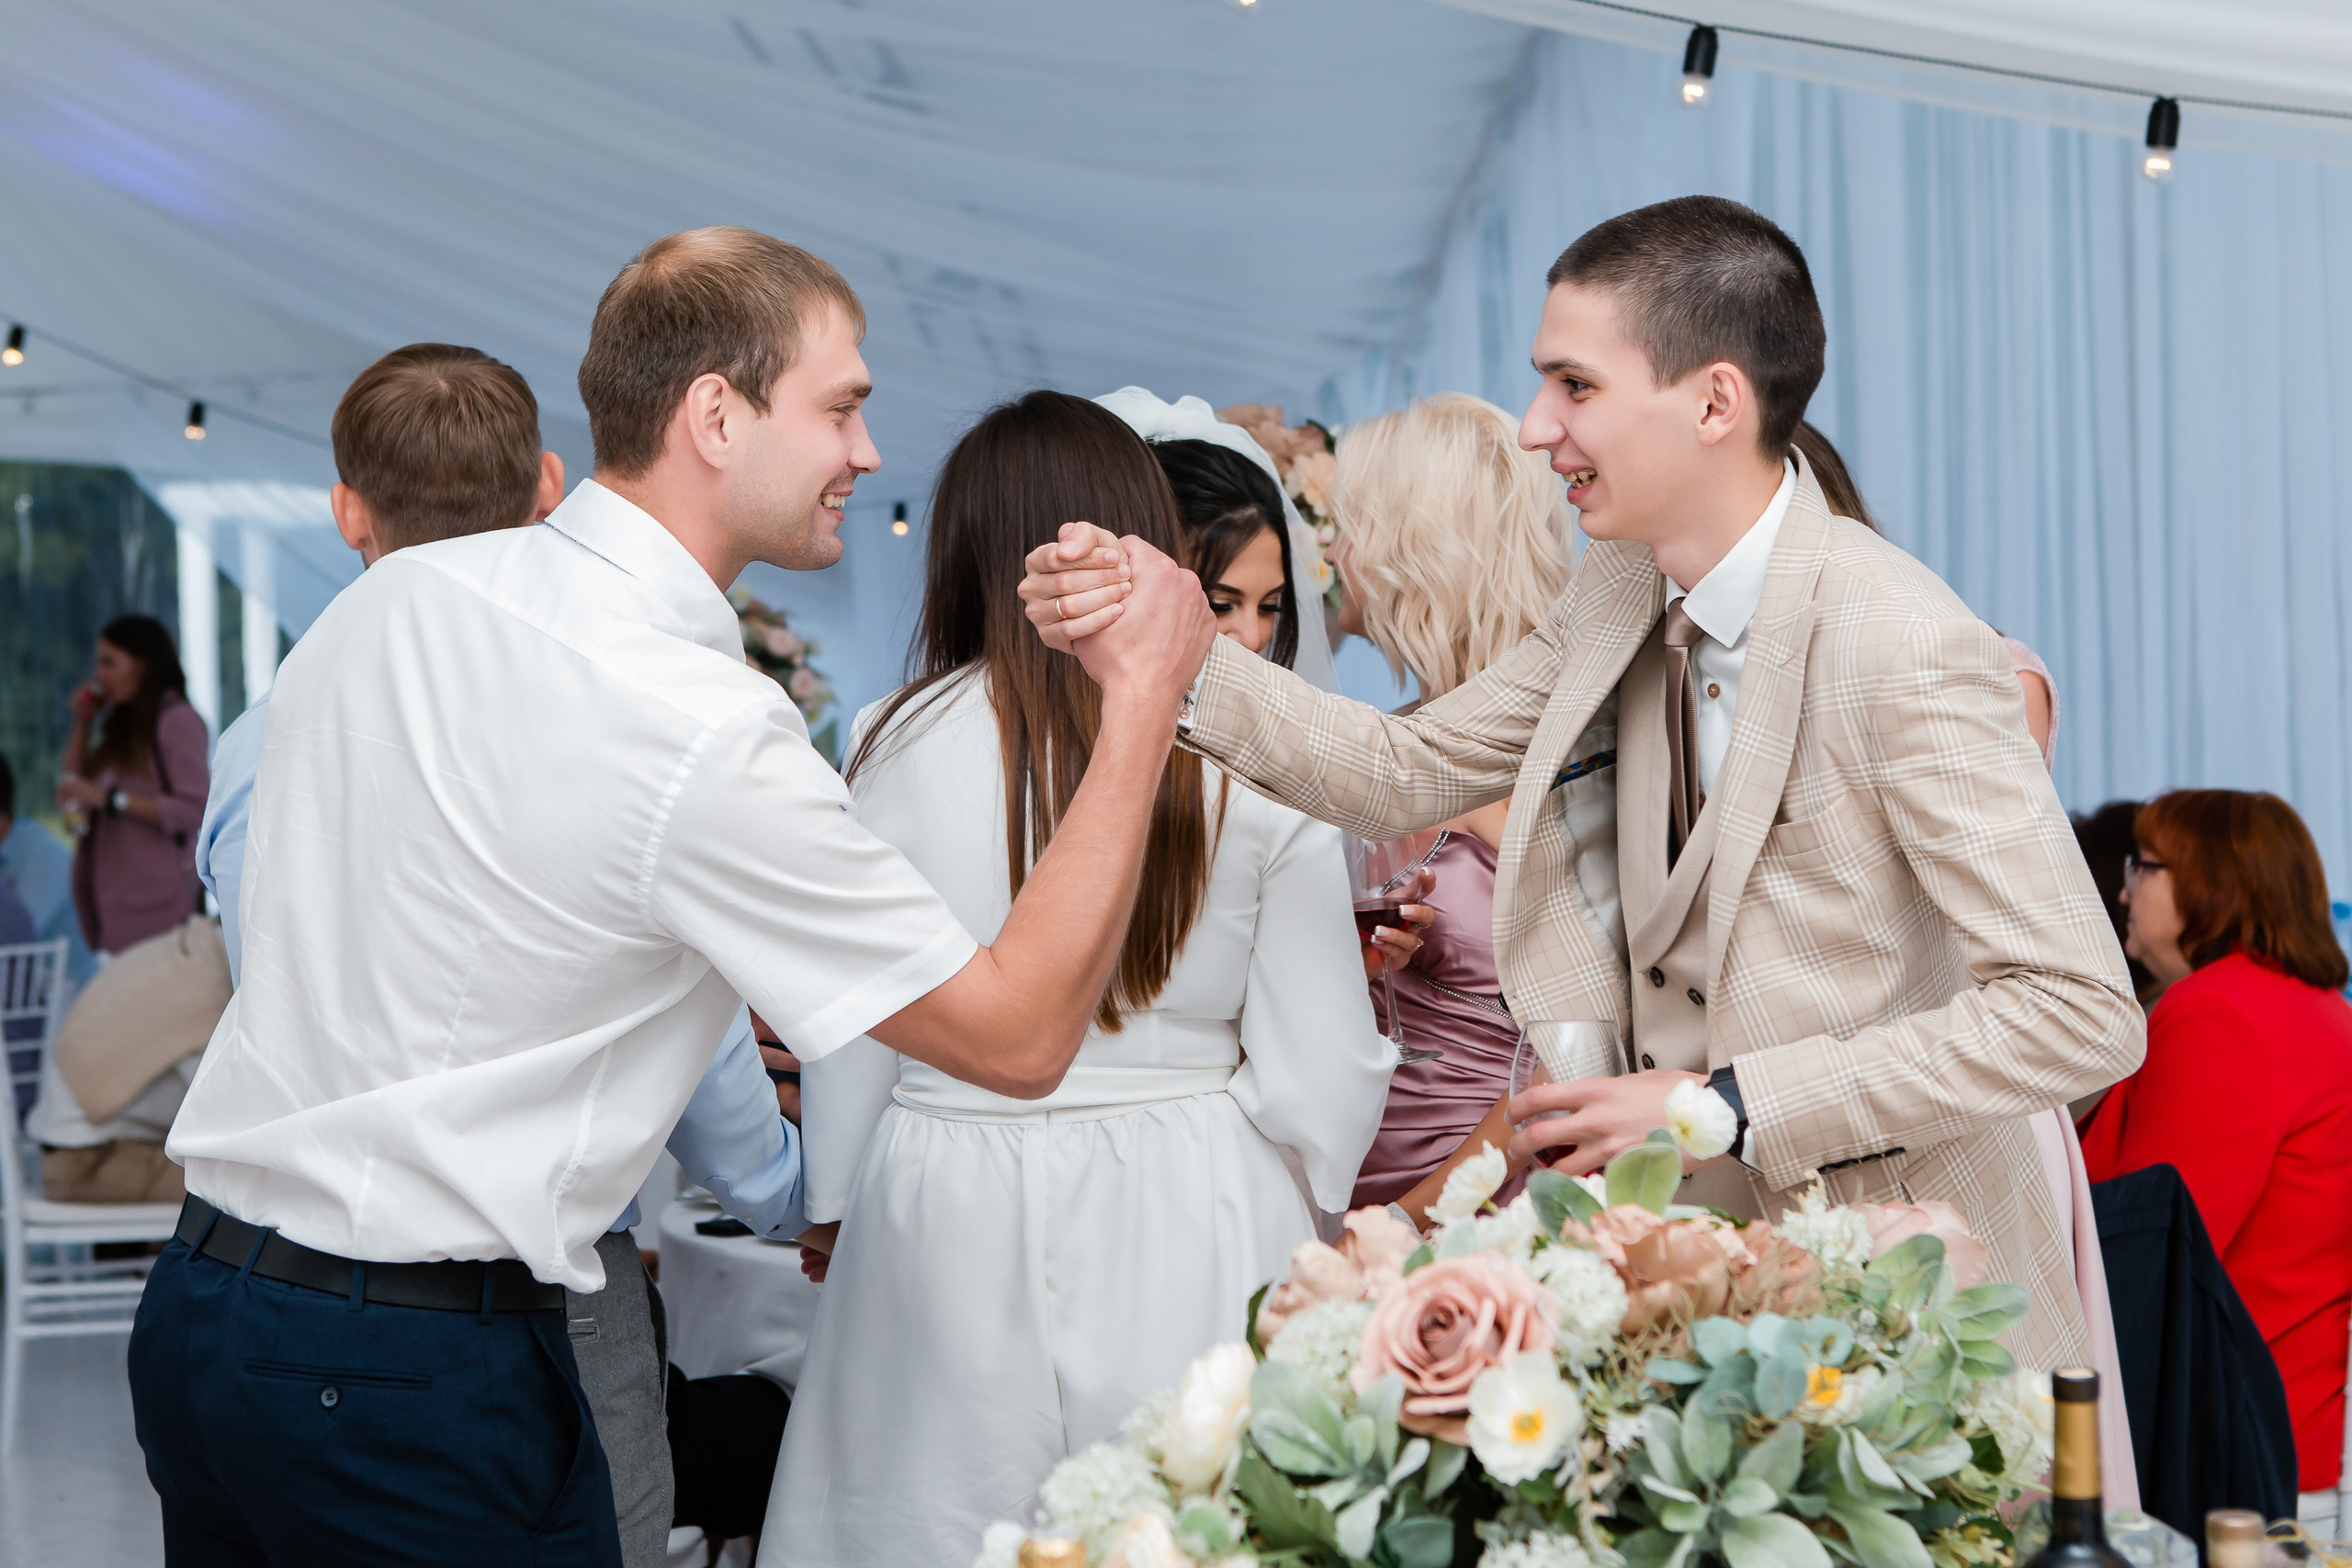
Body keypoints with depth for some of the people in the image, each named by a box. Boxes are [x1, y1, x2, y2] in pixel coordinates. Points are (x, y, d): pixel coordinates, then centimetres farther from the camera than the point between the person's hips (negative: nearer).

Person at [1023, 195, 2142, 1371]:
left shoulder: (1906, 651, -21)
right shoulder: (1622, 595, 2)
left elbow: (2082, 1013, -23)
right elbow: (1407, 774, 13)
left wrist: (1724, 1107, -22)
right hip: (1689, 1253, 6)